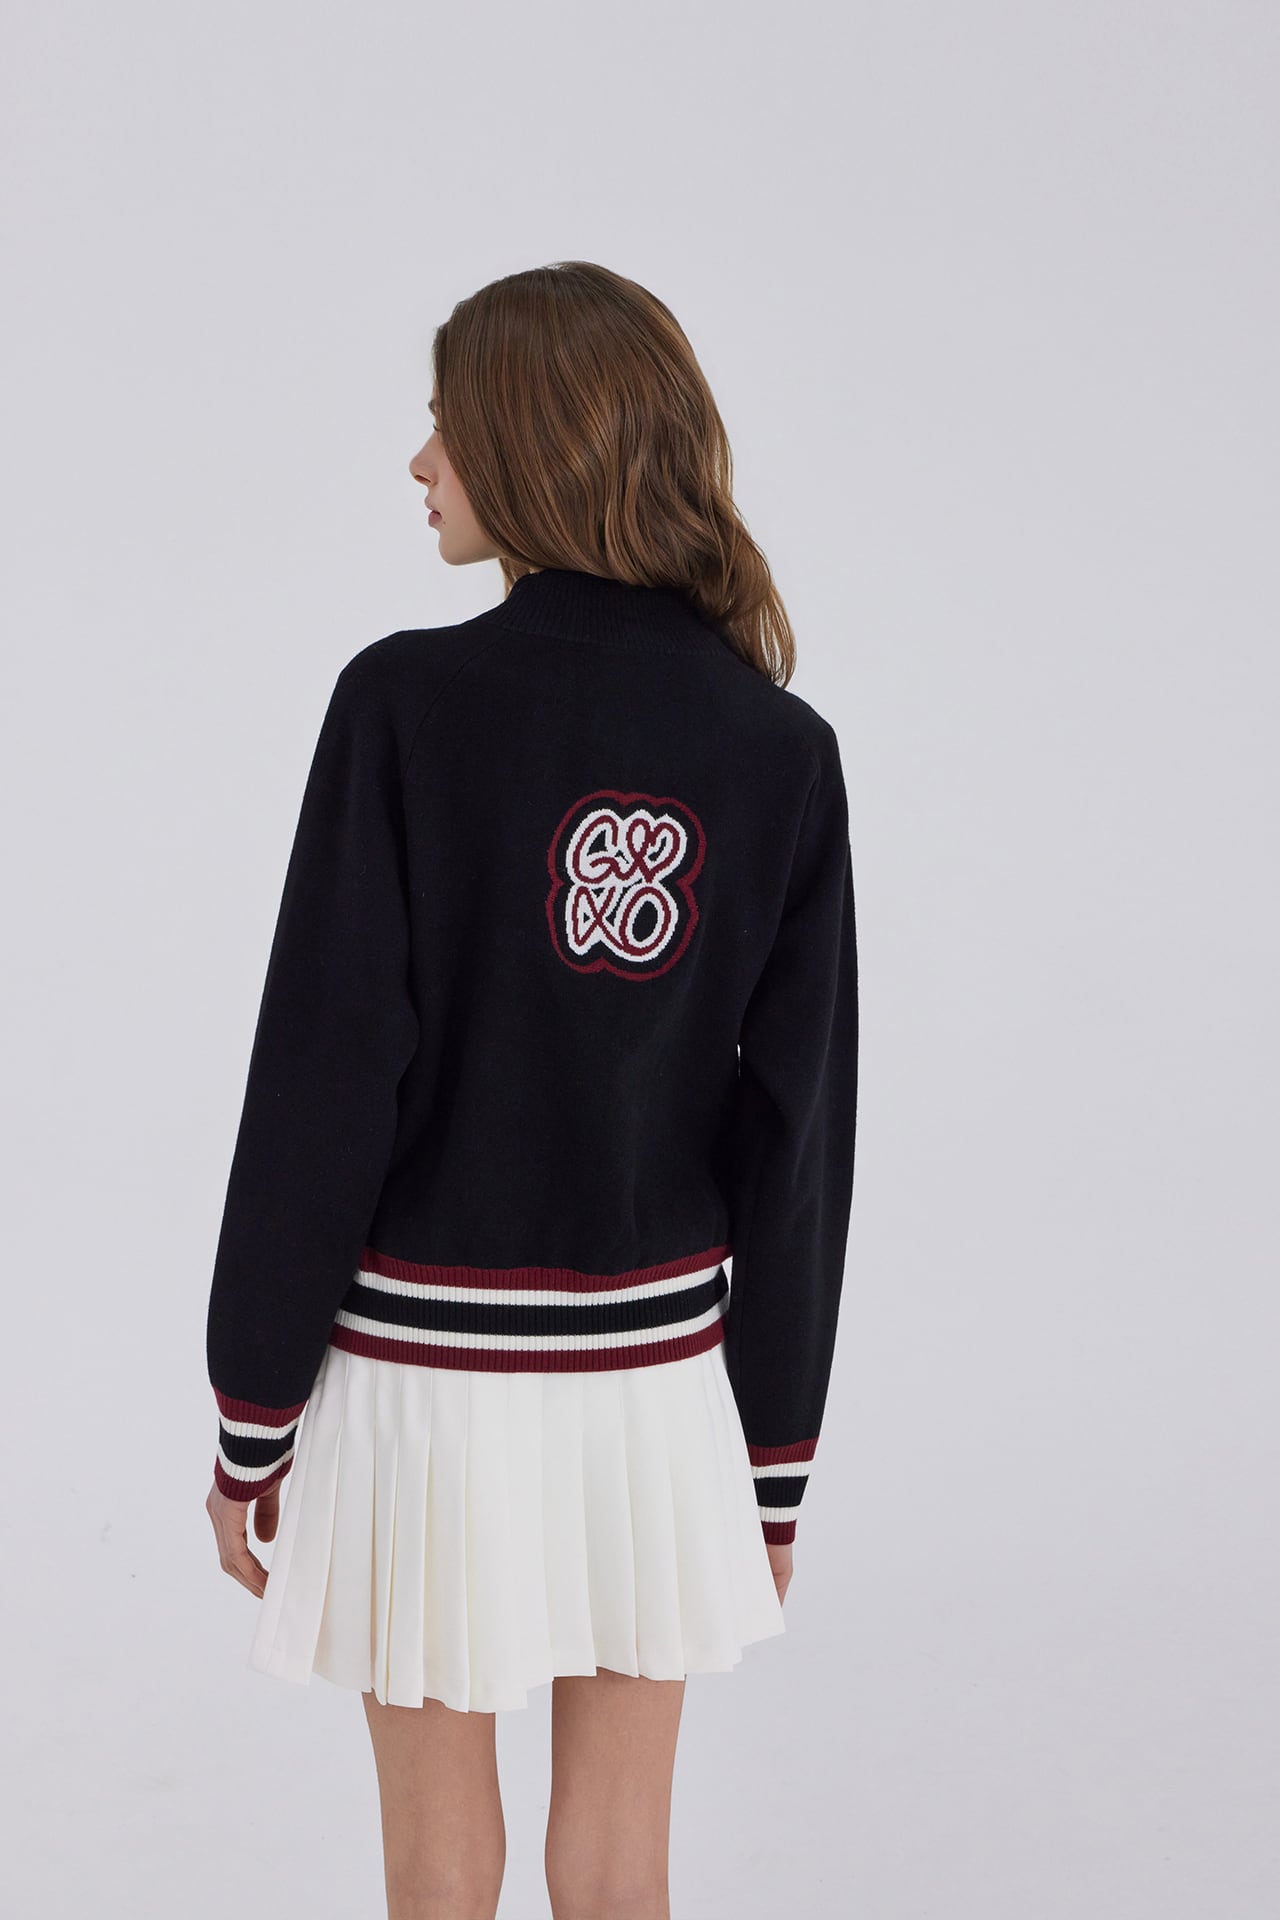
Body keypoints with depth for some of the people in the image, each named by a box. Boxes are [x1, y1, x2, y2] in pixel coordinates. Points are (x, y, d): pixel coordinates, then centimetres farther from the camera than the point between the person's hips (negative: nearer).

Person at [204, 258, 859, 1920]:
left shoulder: (409, 703, -14)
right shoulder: (783, 751, -3)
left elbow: (324, 1082, -14)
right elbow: (801, 1131, -1)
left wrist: (251, 1412, -4)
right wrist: (778, 1458, 8)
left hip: (423, 1360, -3)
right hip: (653, 1364, 3)